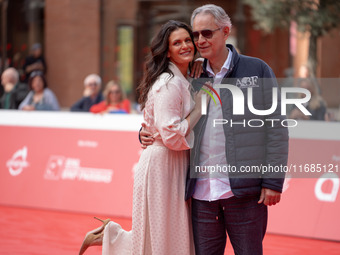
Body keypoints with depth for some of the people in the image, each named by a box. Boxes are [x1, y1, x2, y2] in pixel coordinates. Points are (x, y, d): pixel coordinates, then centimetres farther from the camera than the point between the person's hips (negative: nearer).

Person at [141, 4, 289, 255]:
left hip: (243, 188, -4)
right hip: (202, 191, 4)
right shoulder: (195, 81, 13)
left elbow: (276, 128, -1)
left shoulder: (257, 70, 2)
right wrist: (148, 135, 4)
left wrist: (274, 181, -9)